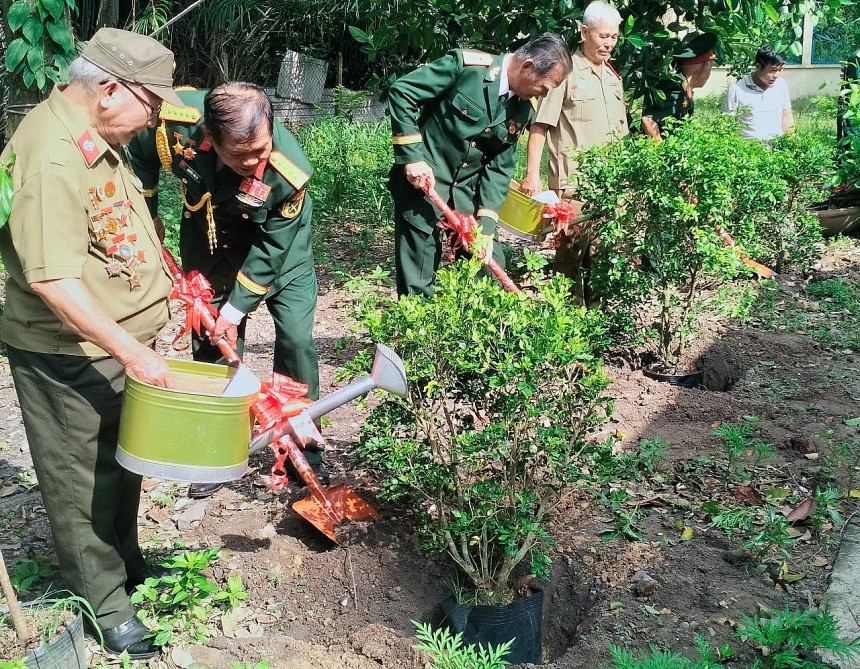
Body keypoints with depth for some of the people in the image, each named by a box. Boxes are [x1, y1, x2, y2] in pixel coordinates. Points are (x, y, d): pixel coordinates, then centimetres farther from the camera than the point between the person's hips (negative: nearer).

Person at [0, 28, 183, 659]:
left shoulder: (96, 139, 5)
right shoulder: (52, 158, -27)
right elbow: (51, 280, -32)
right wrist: (131, 351, -29)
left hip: (119, 345, 10)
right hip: (68, 358, -10)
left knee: (122, 465, 24)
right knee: (82, 482, 8)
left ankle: (128, 564, 44)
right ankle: (107, 606, 24)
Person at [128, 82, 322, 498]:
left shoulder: (289, 171, -37)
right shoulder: (174, 123, -33)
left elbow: (272, 249, -24)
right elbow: (140, 159, -8)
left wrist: (234, 311, -18)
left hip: (278, 245, -2)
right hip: (210, 243, 2)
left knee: (297, 340, -9)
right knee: (212, 344, 4)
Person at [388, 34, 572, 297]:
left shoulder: (523, 111, 3)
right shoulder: (466, 65, -14)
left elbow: (500, 167, 4)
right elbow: (401, 91, -13)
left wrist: (486, 224, -6)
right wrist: (412, 156, -18)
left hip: (469, 191, 6)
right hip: (423, 180, -6)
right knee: (417, 286, -2)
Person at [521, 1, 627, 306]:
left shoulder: (612, 76, 17)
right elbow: (540, 126, -10)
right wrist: (532, 173, -16)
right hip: (572, 182, -7)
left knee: (602, 252, 9)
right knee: (571, 251, -4)